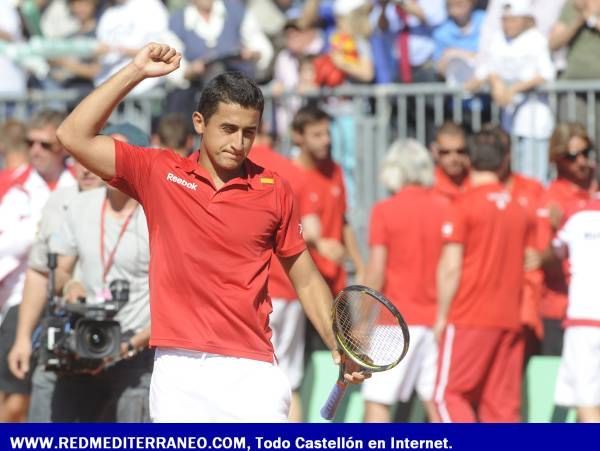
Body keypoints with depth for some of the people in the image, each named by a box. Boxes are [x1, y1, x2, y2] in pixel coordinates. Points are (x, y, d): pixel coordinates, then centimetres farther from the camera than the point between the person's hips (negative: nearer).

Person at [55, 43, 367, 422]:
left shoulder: (273, 191, 6)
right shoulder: (158, 174, 6)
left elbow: (306, 280, 13)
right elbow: (75, 136, 0)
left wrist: (340, 347, -1)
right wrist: (136, 72, -3)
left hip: (250, 372, 0)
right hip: (179, 370, 1)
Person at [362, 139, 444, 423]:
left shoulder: (385, 211, -6)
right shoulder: (444, 209, 4)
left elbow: (376, 274, -8)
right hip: (436, 320, 4)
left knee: (377, 400, -1)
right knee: (435, 400, 7)